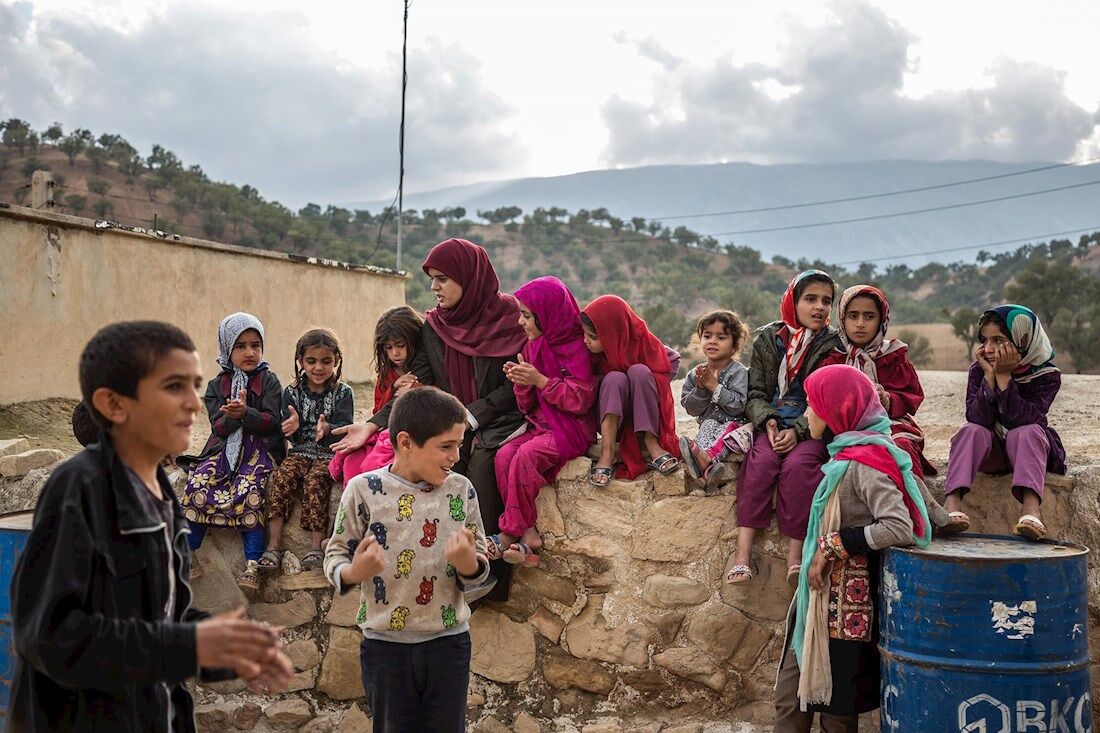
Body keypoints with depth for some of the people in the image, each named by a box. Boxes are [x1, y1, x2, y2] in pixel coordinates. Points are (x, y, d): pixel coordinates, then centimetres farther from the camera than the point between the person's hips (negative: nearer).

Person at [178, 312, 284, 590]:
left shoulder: (269, 381, 6)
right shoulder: (217, 385, 12)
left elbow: (271, 421, -6)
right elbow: (218, 427, 2)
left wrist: (245, 413, -25)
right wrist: (232, 416, -21)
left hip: (260, 448, -3)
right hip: (224, 448, 3)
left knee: (250, 492, -30)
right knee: (196, 486, -22)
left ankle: (252, 565, -27)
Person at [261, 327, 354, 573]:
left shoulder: (343, 393, 2)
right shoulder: (292, 393, 8)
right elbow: (290, 437, 4)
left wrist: (327, 430, -32)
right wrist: (292, 427, -22)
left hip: (330, 454, -3)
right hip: (300, 452, 3)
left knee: (314, 482, -30)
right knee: (280, 479, -25)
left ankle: (316, 546, -27)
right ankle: (274, 545, -25)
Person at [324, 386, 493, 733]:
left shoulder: (461, 489, -3)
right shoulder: (363, 489, -10)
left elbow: (481, 568, 1)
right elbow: (336, 554, -2)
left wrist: (469, 565, -22)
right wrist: (354, 572, -24)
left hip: (449, 642, 2)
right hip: (385, 644, -1)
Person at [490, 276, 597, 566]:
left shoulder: (577, 348, -10)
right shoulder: (532, 347, 12)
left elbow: (581, 401, -16)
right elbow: (527, 407, 14)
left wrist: (540, 380, -20)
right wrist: (521, 383, -9)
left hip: (572, 430, -7)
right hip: (540, 426, 7)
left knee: (527, 454, -30)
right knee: (504, 454, -20)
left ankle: (510, 531, -20)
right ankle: (527, 533, -23)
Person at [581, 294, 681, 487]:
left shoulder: (643, 342, -15)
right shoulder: (589, 350, -12)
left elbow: (673, 359, 0)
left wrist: (645, 387, -11)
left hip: (645, 418, 0)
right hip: (611, 419, 0)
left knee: (639, 371, -26)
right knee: (615, 378, -28)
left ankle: (651, 443, -25)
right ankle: (607, 453, -31)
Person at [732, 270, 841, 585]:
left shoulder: (833, 346, 4)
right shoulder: (767, 340, 11)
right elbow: (755, 393, 10)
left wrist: (798, 431, -17)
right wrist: (767, 421, -11)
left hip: (812, 430, -1)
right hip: (772, 426, 2)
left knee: (797, 464, -32)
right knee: (761, 461, -28)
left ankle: (794, 557, -29)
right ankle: (743, 556, -33)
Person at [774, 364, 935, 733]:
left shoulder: (865, 461, -17)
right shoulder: (848, 454, 10)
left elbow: (899, 529, -27)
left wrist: (833, 544, -21)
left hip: (843, 603, -9)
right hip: (821, 596, 9)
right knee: (789, 701, 11)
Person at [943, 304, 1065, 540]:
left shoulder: (1046, 375, -13)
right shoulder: (978, 370, -7)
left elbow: (1023, 420, -28)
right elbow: (978, 419, -22)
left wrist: (1004, 376, -29)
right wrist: (989, 376, -28)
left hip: (1027, 450, -1)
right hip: (990, 453, 2)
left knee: (1027, 432, -33)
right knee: (971, 431, -29)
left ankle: (1031, 509, -54)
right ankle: (952, 504, -48)